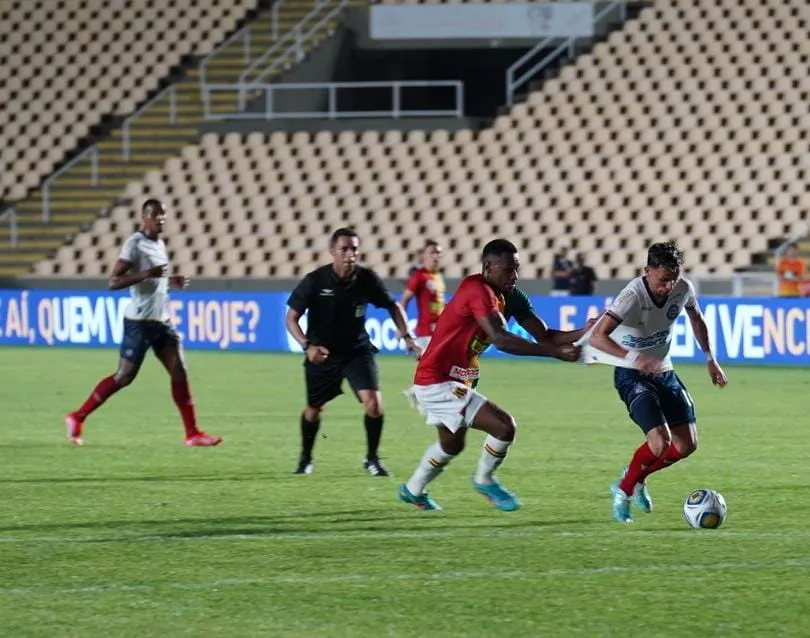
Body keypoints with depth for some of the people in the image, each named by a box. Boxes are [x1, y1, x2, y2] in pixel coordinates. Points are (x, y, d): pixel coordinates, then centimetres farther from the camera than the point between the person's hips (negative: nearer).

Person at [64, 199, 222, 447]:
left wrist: (171, 281, 9)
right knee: (124, 376, -3)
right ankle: (77, 418, 11)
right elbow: (113, 282, -19)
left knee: (179, 371, -2)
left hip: (162, 321, 8)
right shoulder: (135, 243, -12)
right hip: (139, 321, -8)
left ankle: (192, 434, -2)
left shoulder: (159, 244, 14)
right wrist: (147, 274, -28)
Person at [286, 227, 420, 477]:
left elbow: (392, 306, 4)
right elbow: (292, 318, -13)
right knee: (313, 408, 14)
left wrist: (406, 336, -6)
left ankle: (372, 459, 4)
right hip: (322, 353, -1)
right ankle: (305, 458, 39)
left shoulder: (366, 279, -13)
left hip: (357, 351, 1)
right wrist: (307, 345, -29)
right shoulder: (315, 281, -19)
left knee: (374, 402, -17)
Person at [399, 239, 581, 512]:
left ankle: (413, 490, 49)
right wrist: (556, 351, -33)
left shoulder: (500, 296, 9)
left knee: (452, 445, 31)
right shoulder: (478, 290, -21)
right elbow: (501, 340, -31)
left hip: (451, 382, 11)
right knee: (504, 426, -16)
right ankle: (484, 480, 8)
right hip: (438, 383, -11)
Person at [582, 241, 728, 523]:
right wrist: (634, 358, -50)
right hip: (632, 375, -7)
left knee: (687, 445, 4)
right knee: (661, 441, -22)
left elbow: (696, 319, 16)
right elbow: (597, 337, -37)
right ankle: (624, 491, 4)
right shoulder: (633, 296, -27)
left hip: (663, 372, 7)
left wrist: (710, 359, 13)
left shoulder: (683, 289, -8)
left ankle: (636, 478, 29)